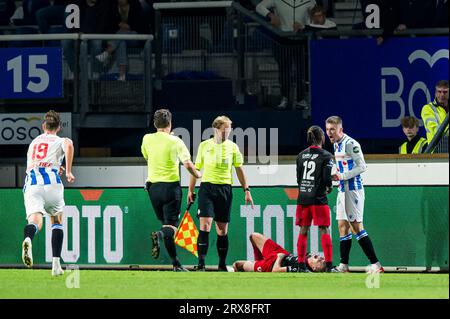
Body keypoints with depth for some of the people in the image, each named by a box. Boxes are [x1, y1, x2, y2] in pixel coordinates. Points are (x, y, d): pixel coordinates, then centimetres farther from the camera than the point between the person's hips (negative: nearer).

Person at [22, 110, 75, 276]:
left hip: (31, 185, 2)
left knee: (35, 221, -17)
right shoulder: (59, 141, 14)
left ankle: (28, 238, -55)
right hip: (51, 182, -2)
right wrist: (68, 171, -8)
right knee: (57, 221, 20)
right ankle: (56, 264, 13)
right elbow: (69, 144, -12)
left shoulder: (34, 142, 29)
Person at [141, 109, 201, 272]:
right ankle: (159, 235, -38)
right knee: (172, 226, -3)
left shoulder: (147, 139, 3)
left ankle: (176, 263, 9)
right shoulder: (175, 141, -7)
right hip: (171, 186, -4)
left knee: (166, 223, 14)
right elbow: (187, 164, -12)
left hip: (153, 186, 4)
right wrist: (198, 174, 6)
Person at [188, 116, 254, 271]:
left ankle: (222, 264, 15)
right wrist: (190, 190, 10)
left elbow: (239, 170, 11)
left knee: (222, 229, 5)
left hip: (225, 189, 1)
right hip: (207, 187, -1)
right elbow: (196, 168, 11)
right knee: (205, 224, -14)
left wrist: (246, 190, 6)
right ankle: (201, 264, -17)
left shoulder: (232, 147, 6)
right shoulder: (204, 146, 4)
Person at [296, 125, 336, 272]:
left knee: (303, 231, 9)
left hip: (302, 198, 5)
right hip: (318, 199, -5)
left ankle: (301, 264, 7)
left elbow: (298, 178, 11)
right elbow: (327, 178, -12)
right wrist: (329, 187, 8)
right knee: (325, 230, 0)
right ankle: (329, 265, -5)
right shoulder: (325, 156, -7)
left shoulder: (301, 155, 9)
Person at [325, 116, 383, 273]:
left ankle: (376, 265, -11)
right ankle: (343, 266, 12)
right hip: (342, 189, 10)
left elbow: (362, 166, -18)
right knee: (342, 225, 9)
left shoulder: (350, 144, -15)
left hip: (353, 189, -10)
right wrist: (336, 176, 7)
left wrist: (342, 176, -20)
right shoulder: (336, 145, 15)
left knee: (356, 226, -11)